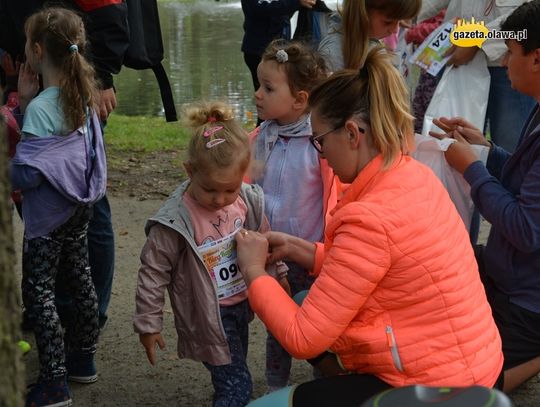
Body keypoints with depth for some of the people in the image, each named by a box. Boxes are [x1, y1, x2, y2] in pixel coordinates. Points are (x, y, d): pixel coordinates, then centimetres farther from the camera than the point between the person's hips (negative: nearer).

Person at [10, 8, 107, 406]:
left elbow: (26, 176, -27)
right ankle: (83, 359, 33)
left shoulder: (41, 109, -26)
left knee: (38, 291, 3)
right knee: (80, 277, 19)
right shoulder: (82, 94, -2)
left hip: (49, 213, -8)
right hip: (80, 205, 8)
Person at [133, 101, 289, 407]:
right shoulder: (176, 222, -24)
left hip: (241, 305, 6)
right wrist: (148, 324, -11)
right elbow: (153, 274, -15)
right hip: (208, 316, -6)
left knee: (232, 377, 23)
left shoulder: (248, 201, -9)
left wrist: (279, 275, 19)